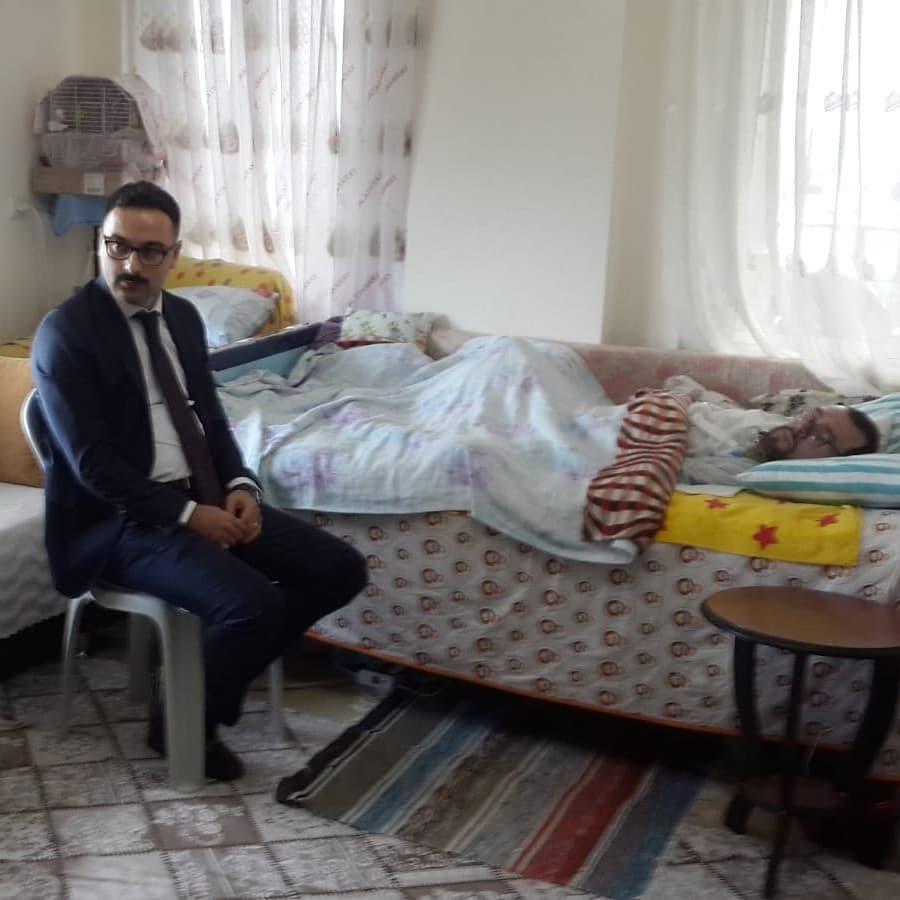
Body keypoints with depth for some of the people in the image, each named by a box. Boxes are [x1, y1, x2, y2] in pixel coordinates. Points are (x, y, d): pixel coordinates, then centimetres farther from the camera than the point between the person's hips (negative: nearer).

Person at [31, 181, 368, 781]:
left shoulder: (183, 316, 10)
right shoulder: (65, 332, -13)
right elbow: (92, 464, -18)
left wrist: (239, 487, -3)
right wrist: (188, 515, -20)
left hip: (203, 495, 8)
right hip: (117, 518, -8)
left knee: (340, 570, -3)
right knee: (253, 604, -30)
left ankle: (215, 672, 10)